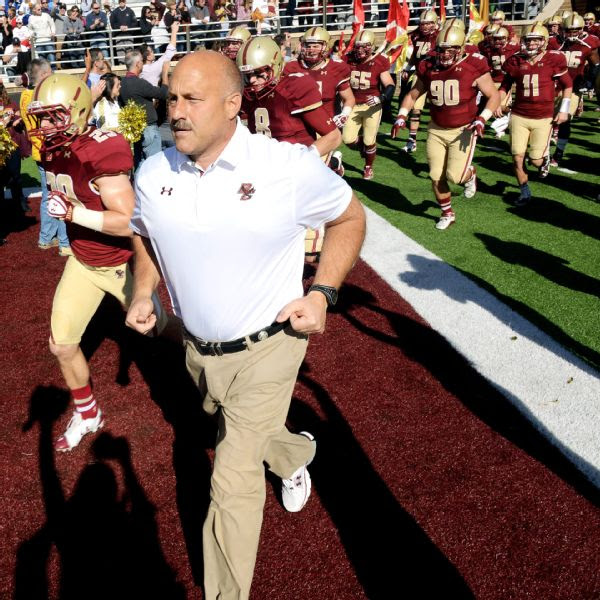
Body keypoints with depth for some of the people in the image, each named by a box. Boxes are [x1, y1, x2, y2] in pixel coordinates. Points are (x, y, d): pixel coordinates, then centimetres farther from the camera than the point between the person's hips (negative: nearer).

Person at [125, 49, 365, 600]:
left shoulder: (290, 167, -20)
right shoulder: (153, 173, -6)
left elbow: (350, 218, -4)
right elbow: (145, 237, 13)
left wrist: (323, 292, -14)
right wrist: (144, 290, -5)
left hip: (266, 349, -5)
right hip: (198, 348, 6)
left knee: (234, 478, -3)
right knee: (239, 432, 30)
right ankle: (297, 453, 64)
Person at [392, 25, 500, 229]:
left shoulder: (473, 67, -12)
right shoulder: (428, 68, -1)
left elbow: (494, 96, -7)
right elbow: (412, 95, 13)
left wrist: (482, 118, -21)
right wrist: (402, 116, 0)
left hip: (463, 130, -4)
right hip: (436, 130, 4)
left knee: (455, 176, -14)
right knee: (436, 177, 4)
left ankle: (470, 174, 25)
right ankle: (447, 214, 25)